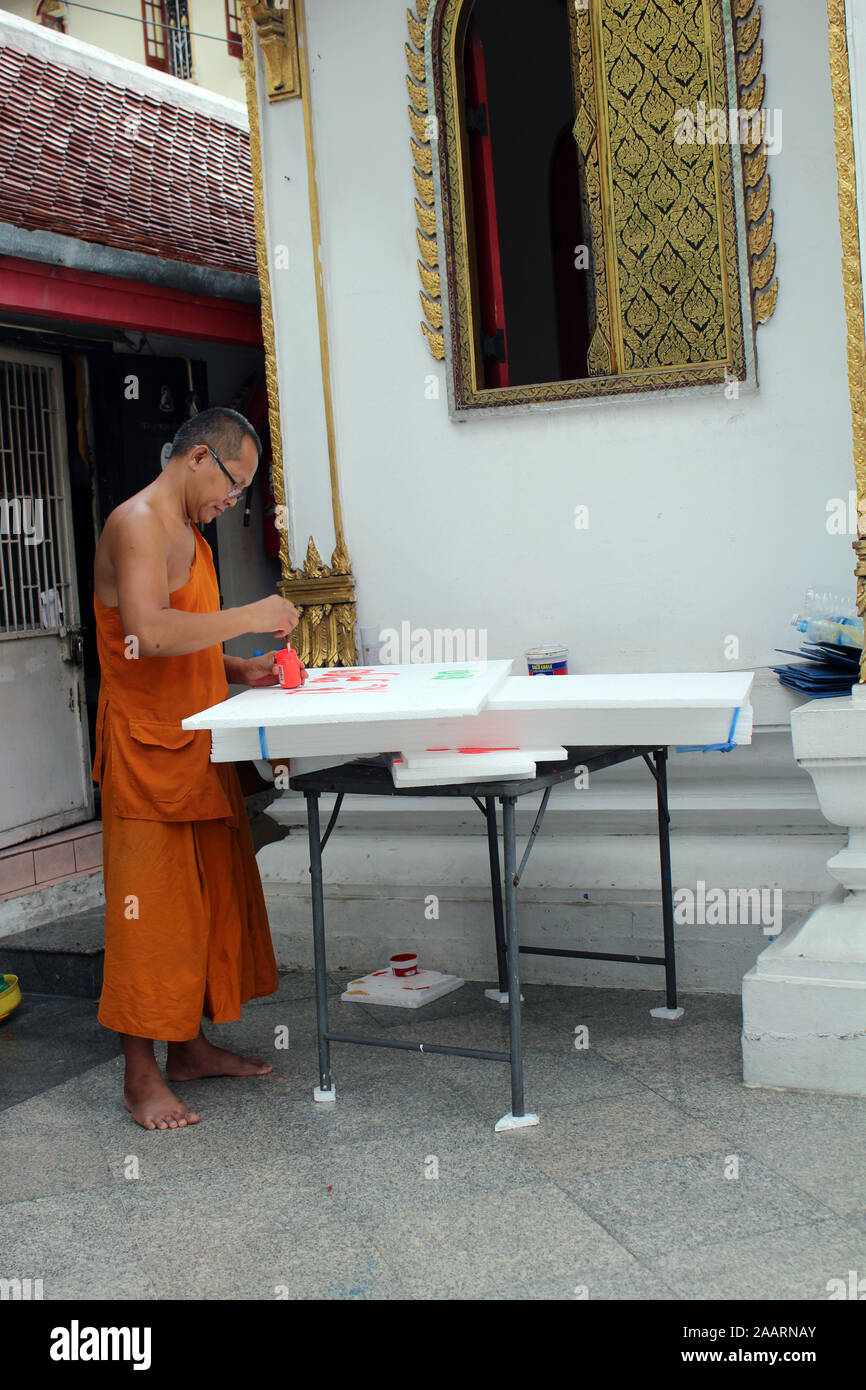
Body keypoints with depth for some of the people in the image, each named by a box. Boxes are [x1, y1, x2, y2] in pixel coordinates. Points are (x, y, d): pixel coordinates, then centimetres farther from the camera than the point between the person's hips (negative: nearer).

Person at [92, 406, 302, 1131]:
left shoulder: (191, 536, 19)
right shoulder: (137, 523, -13)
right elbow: (148, 634, -27)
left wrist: (238, 671, 9)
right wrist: (248, 617, -20)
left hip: (198, 746, 10)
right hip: (146, 751, -9)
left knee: (207, 897, 12)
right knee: (150, 905, -3)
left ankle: (190, 1045, 24)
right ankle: (142, 1074, 6)